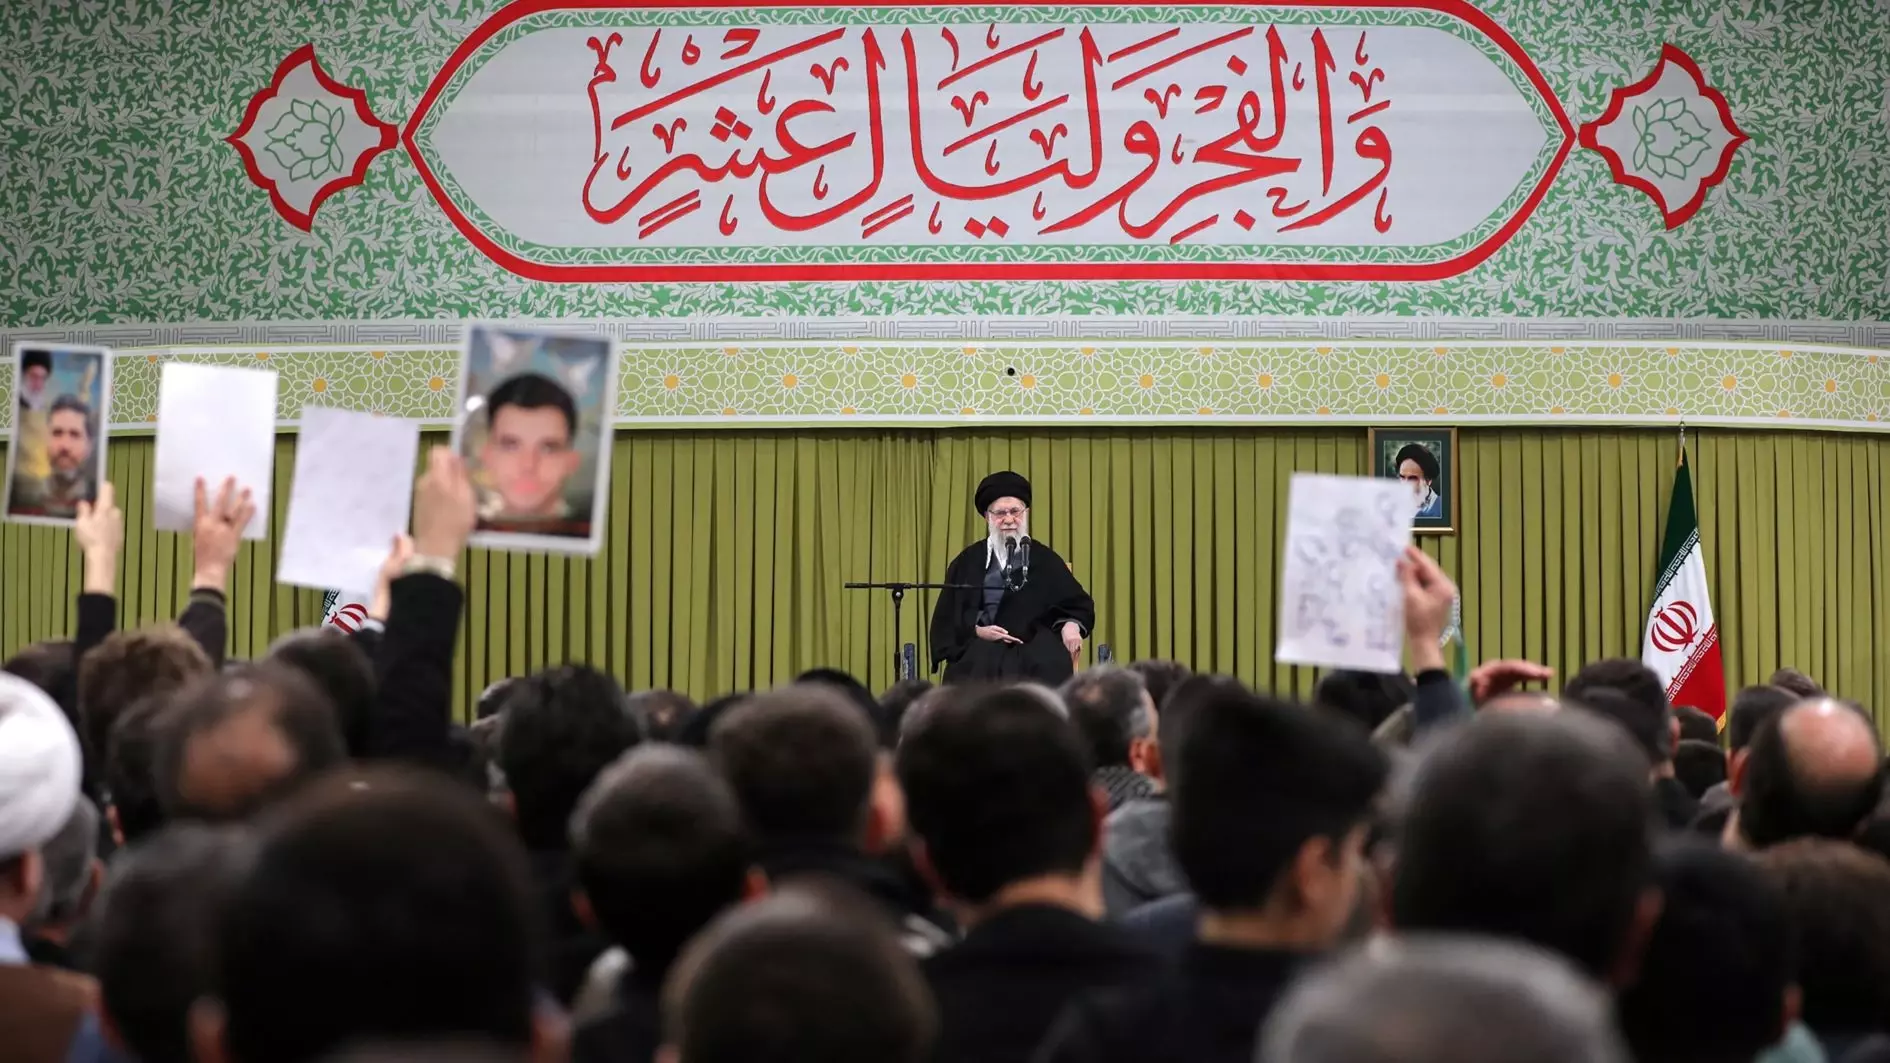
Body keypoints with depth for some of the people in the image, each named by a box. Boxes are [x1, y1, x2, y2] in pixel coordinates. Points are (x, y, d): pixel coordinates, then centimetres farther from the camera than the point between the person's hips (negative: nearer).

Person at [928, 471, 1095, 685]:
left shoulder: (1045, 560, 16)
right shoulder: (967, 562, 16)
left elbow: (1079, 604, 14)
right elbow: (946, 615, 12)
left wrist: (1072, 625, -9)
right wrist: (975, 630, -7)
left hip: (1034, 647, 0)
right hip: (979, 646, 0)